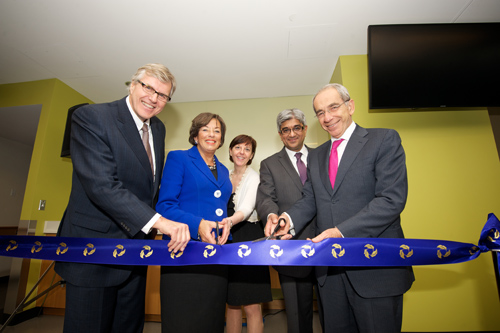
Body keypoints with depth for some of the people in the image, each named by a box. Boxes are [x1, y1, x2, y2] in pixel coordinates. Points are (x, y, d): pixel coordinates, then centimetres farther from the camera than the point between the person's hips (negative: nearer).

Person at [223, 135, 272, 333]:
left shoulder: (254, 178, -6)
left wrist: (230, 221, -40)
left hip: (248, 241, -4)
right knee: (231, 302, 14)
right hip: (228, 241, 5)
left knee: (251, 305, 0)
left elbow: (247, 208, -21)